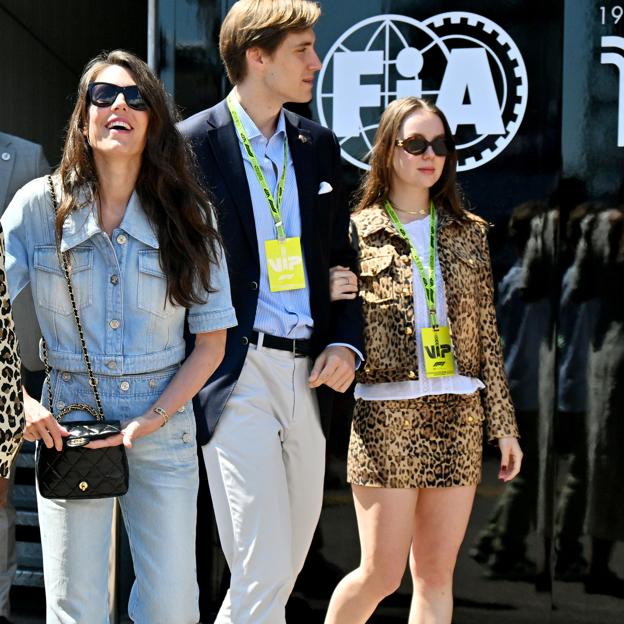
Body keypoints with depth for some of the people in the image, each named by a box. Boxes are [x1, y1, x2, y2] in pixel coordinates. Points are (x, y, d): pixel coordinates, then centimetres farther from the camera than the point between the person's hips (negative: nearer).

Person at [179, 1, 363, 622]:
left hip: (310, 376, 6)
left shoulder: (319, 145, 14)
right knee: (264, 574, -10)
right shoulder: (192, 144, -4)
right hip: (238, 377, -6)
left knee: (284, 568, 14)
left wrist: (347, 342, 3)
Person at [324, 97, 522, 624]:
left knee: (437, 575, 6)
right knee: (382, 573, -2)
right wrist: (332, 300, -17)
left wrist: (504, 424, 8)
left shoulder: (468, 234, 10)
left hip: (458, 417, 3)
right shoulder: (357, 233, 1)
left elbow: (487, 336, 11)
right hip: (385, 416, -3)